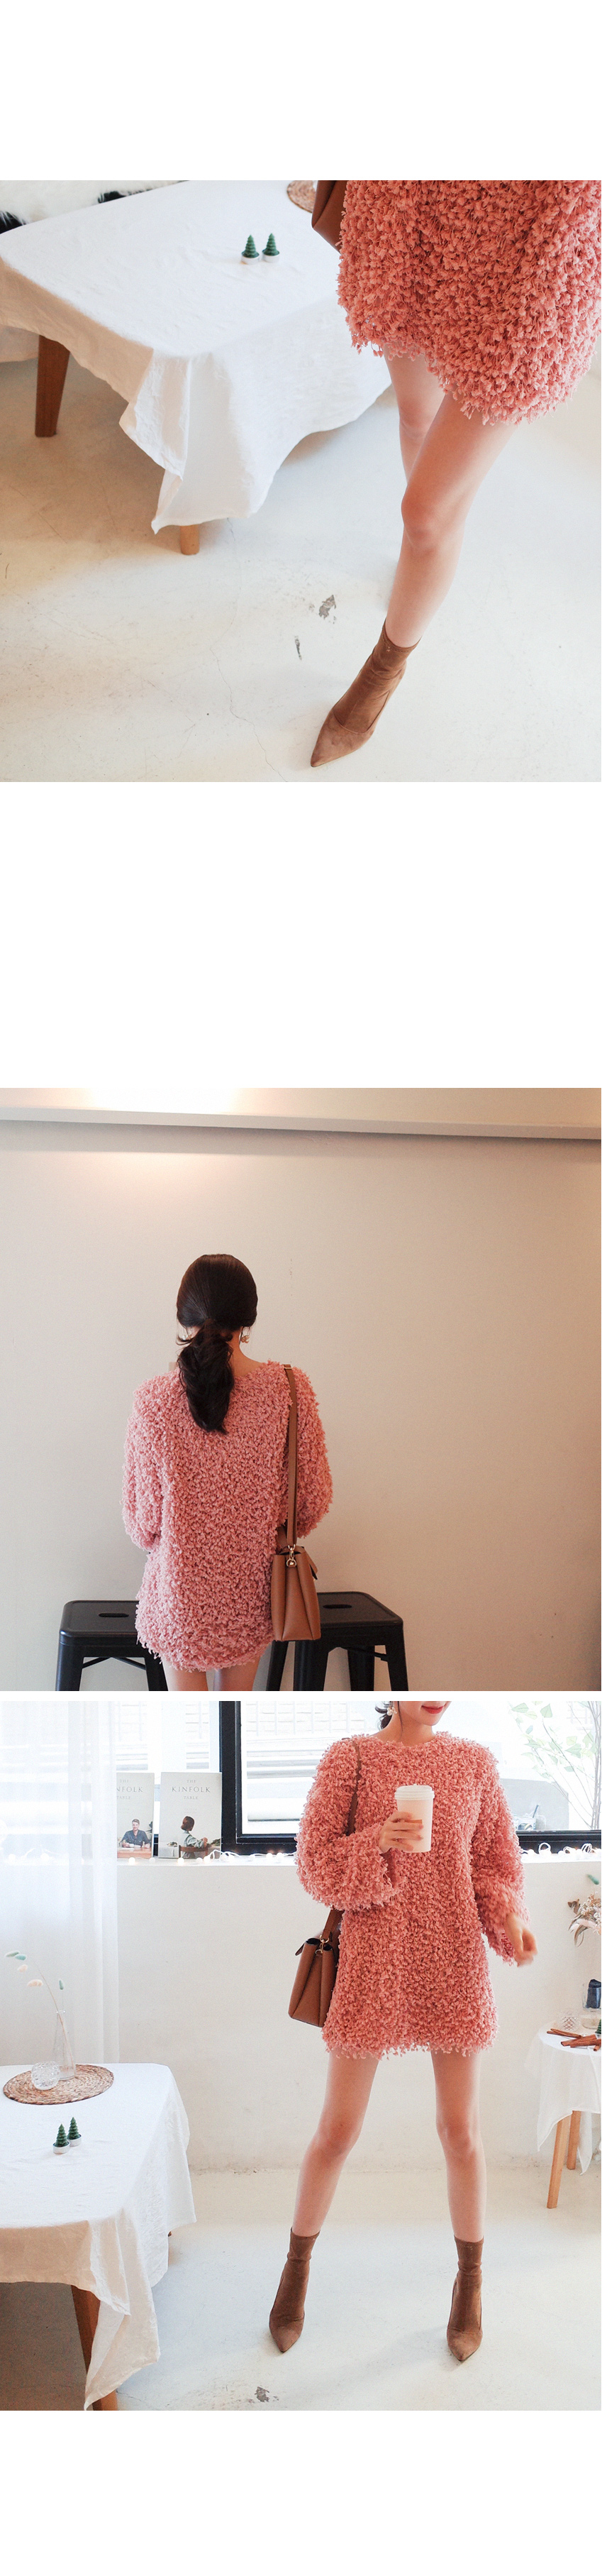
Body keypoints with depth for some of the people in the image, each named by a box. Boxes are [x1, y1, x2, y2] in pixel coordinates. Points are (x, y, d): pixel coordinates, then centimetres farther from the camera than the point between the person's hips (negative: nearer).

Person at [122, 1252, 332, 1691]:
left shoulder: (154, 1401, -16)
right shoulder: (290, 1389, -12)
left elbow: (143, 1519, -8)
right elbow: (314, 1497, -4)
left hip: (181, 1591, -2)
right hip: (254, 1589, 2)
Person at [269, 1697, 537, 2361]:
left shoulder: (473, 1761, 2)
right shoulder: (350, 1757, -5)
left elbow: (495, 1862, 9)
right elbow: (316, 1863, -6)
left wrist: (510, 1916, -11)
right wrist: (379, 1843, -24)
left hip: (455, 1965, 2)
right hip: (374, 1963, -2)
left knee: (460, 2129, 9)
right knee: (337, 2130, 6)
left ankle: (470, 2278, 31)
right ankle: (298, 2262, 31)